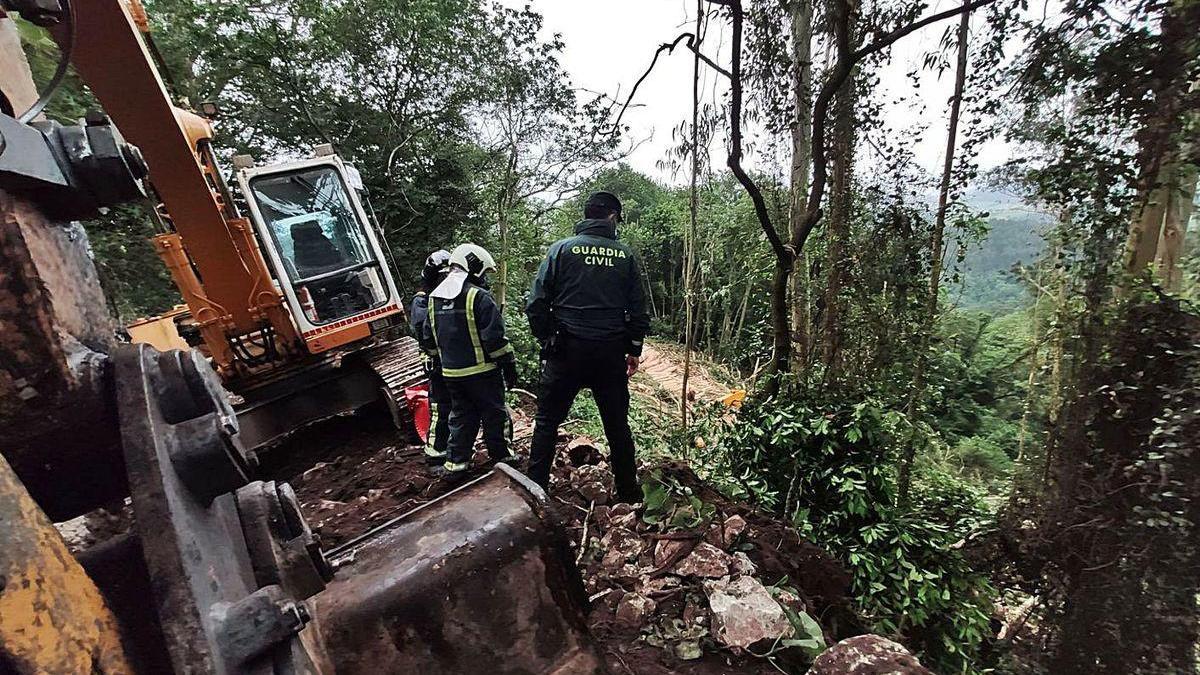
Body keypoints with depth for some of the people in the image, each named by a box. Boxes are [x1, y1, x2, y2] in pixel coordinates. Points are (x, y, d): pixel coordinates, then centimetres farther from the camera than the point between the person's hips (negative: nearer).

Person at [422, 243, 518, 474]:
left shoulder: (434, 299, 8)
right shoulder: (479, 297, -16)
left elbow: (429, 338, 15)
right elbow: (495, 338, -18)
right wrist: (509, 366, -10)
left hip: (451, 373, 7)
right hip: (481, 371, -6)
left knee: (461, 415, 18)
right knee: (494, 414, 8)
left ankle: (456, 460, 21)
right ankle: (500, 457, 19)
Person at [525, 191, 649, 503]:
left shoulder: (561, 249, -1)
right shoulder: (625, 255, 3)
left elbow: (536, 304, -5)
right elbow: (638, 310, 3)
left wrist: (547, 341, 8)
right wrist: (634, 350, 14)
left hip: (566, 351, -1)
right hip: (611, 354, 2)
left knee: (547, 421, 13)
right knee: (617, 425, 15)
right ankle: (628, 493, 27)